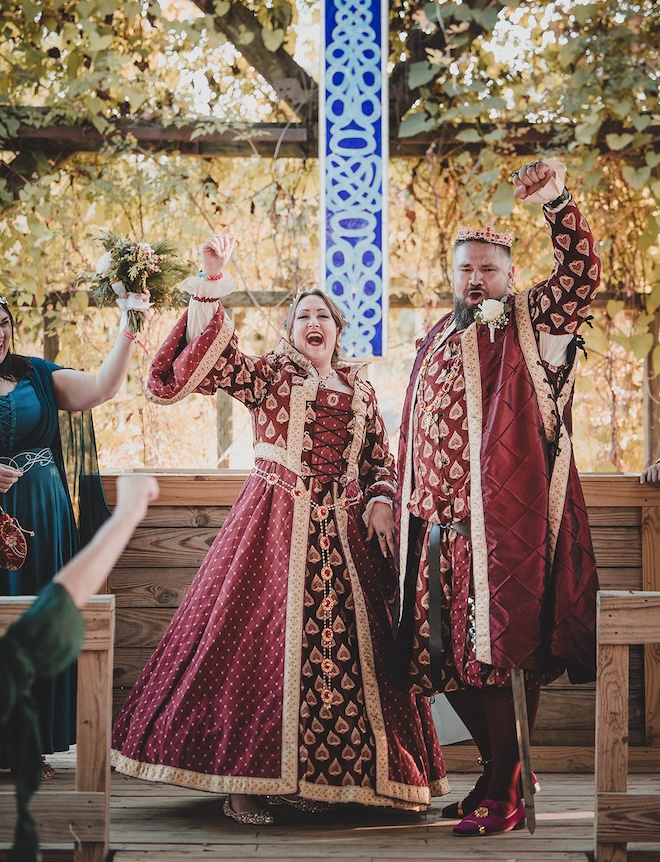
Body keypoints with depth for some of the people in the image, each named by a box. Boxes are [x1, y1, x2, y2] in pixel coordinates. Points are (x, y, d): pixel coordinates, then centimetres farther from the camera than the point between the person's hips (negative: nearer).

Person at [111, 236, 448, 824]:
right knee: (262, 641, -9)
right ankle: (246, 780, -2)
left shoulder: (360, 392, 15)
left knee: (345, 647, 2)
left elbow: (382, 461, 20)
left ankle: (314, 776, 12)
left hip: (345, 533, 4)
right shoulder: (268, 375, 4)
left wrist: (381, 502, 1)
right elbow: (213, 361, -11)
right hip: (276, 524, -4)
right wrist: (210, 286, -21)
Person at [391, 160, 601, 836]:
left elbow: (581, 272, -12)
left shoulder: (530, 324, 5)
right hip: (440, 526, 6)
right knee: (452, 658, 8)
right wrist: (403, 506, 21)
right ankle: (498, 775, 23)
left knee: (501, 653, -9)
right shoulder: (436, 341, 21)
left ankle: (504, 794, -1)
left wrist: (556, 202, -24)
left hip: (506, 524, -6)